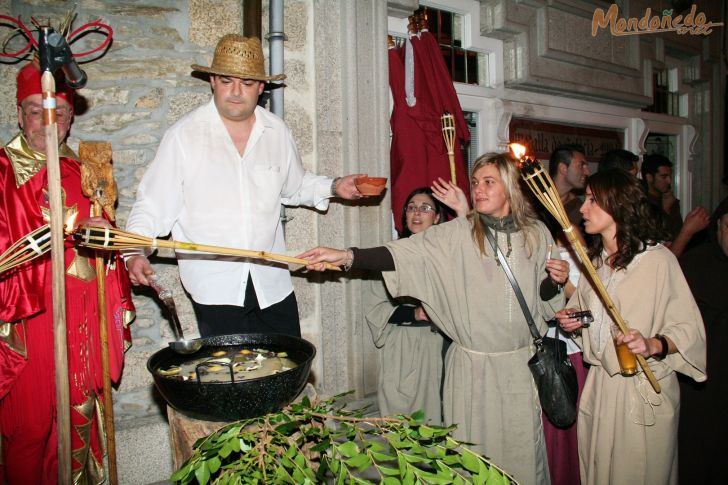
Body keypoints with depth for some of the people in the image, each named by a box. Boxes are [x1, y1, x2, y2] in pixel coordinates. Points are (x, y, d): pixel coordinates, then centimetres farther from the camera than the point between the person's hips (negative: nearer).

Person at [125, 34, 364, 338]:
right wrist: (136, 252, -19)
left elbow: (295, 186, 21)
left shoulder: (278, 132, 7)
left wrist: (333, 187, 5)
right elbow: (152, 205, -4)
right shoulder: (183, 135, -5)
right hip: (214, 286, -3)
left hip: (272, 282, 4)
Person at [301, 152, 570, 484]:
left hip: (521, 364, 2)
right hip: (471, 366, -2)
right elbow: (403, 253, -20)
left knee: (522, 449, 15)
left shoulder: (537, 234, 3)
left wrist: (556, 279, -7)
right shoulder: (457, 234, -8)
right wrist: (345, 256, -32)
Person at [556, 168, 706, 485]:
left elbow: (689, 328, -14)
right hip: (599, 387, 6)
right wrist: (574, 320, 1)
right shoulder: (594, 260, 9)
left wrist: (654, 345, -31)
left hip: (644, 391, -6)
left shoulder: (658, 258, -14)